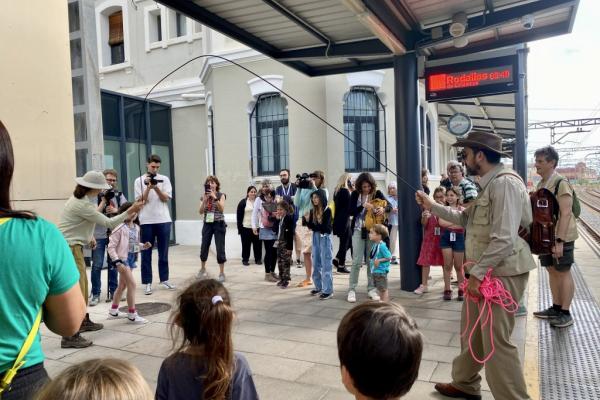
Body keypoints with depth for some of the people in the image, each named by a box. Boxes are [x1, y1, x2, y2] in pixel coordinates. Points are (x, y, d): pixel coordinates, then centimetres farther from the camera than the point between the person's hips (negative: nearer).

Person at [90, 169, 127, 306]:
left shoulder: (119, 195, 4)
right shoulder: (96, 195, -7)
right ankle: (95, 294, 9)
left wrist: (116, 210, -14)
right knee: (97, 265, -1)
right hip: (99, 235, -3)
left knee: (113, 263, 12)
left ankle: (113, 291, 22)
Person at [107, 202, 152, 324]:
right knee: (132, 284, -11)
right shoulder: (120, 228, -18)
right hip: (123, 259, -9)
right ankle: (132, 314, -1)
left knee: (122, 285, 19)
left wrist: (143, 246, -1)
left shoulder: (136, 227, 6)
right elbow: (111, 246, -18)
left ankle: (113, 310, 36)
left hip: (131, 258, 9)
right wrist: (117, 262, -23)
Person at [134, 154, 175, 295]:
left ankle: (164, 279, 20)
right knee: (146, 253, 3)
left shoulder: (164, 179, 5)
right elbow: (140, 201, -4)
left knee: (163, 252, 9)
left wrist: (156, 188, -17)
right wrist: (148, 188, -15)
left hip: (163, 220, 1)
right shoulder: (139, 181, 2)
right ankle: (147, 283, 9)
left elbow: (166, 198, -3)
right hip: (146, 221, -1)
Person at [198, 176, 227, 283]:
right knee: (204, 247, 11)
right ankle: (203, 268, 34)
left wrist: (215, 197, -24)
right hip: (207, 224, 3)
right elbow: (201, 212, -2)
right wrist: (205, 199, -14)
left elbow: (222, 209, -16)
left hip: (219, 224, -3)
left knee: (220, 249, -5)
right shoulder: (204, 196, 7)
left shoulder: (221, 195, -2)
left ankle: (222, 273, 6)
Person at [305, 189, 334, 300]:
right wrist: (307, 221, -14)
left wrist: (313, 227, -13)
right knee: (316, 264, 12)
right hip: (315, 238, 7)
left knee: (326, 265, -4)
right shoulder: (313, 211, 8)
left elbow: (324, 227, -15)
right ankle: (318, 287, 24)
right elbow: (310, 226, 3)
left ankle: (328, 291, 0)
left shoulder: (327, 210, -9)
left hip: (325, 238, -6)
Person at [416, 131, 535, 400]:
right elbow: (464, 218, 21)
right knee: (471, 329, 21)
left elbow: (504, 239, -26)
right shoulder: (489, 185, 14)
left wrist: (476, 273, -22)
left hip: (501, 274, -11)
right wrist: (432, 206, 21)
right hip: (485, 272, 11)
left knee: (496, 341, -3)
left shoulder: (505, 183, -19)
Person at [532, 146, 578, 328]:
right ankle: (556, 308, 26)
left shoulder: (561, 184, -17)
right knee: (552, 271, 14)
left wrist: (560, 241, -24)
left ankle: (565, 314, 11)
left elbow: (565, 213, -21)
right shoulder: (540, 185, 8)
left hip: (561, 237, -8)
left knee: (563, 272, 1)